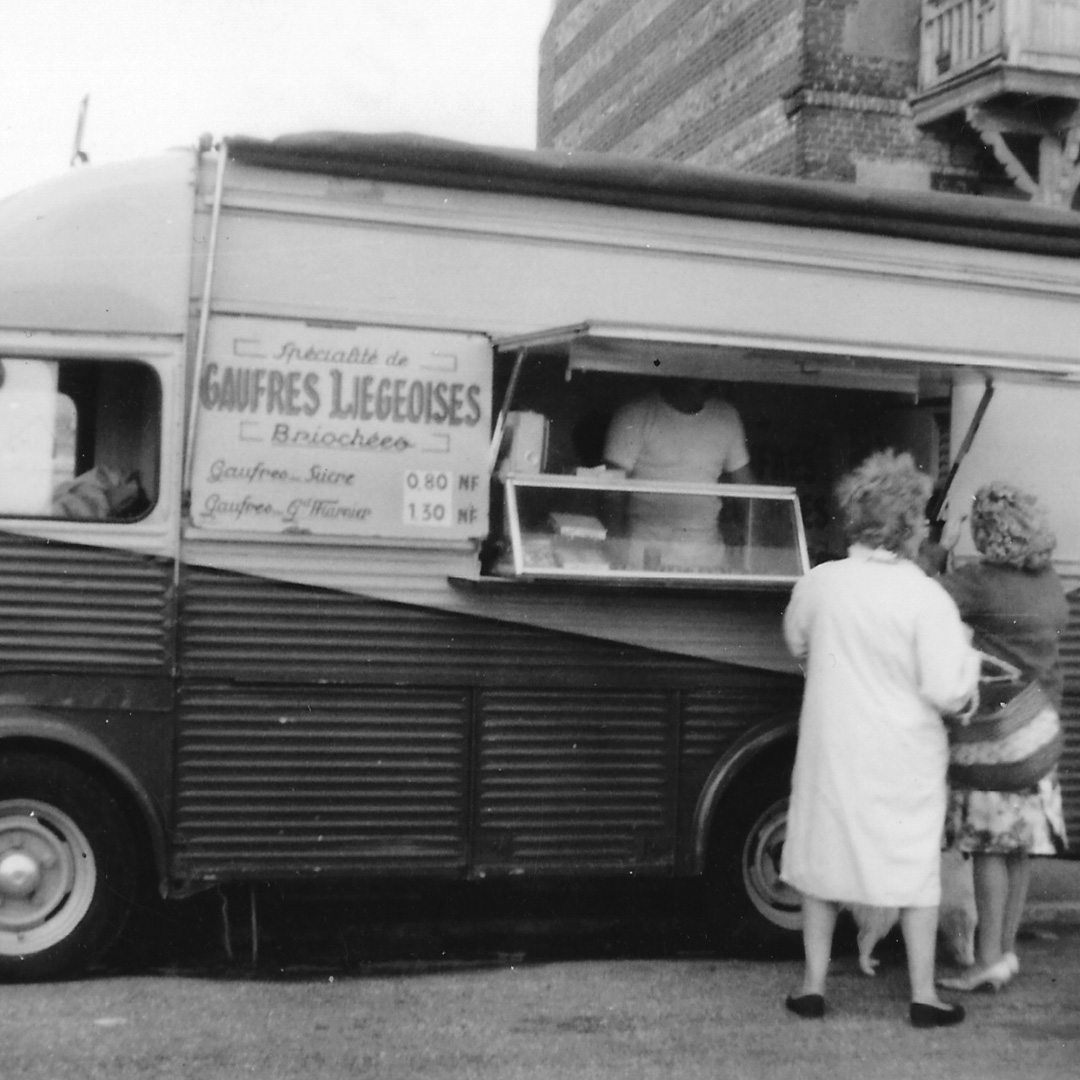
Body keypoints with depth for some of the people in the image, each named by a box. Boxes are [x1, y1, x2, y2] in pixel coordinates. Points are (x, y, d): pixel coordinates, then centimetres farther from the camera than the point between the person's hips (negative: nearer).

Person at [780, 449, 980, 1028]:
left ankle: (814, 984, 21)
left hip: (831, 747, 2)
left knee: (822, 857, 15)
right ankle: (923, 994, 21)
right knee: (916, 866, 13)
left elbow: (796, 644, 12)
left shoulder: (817, 583, -7)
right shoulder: (928, 599, -18)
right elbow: (948, 694, -17)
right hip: (904, 757, -2)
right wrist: (967, 650, 1)